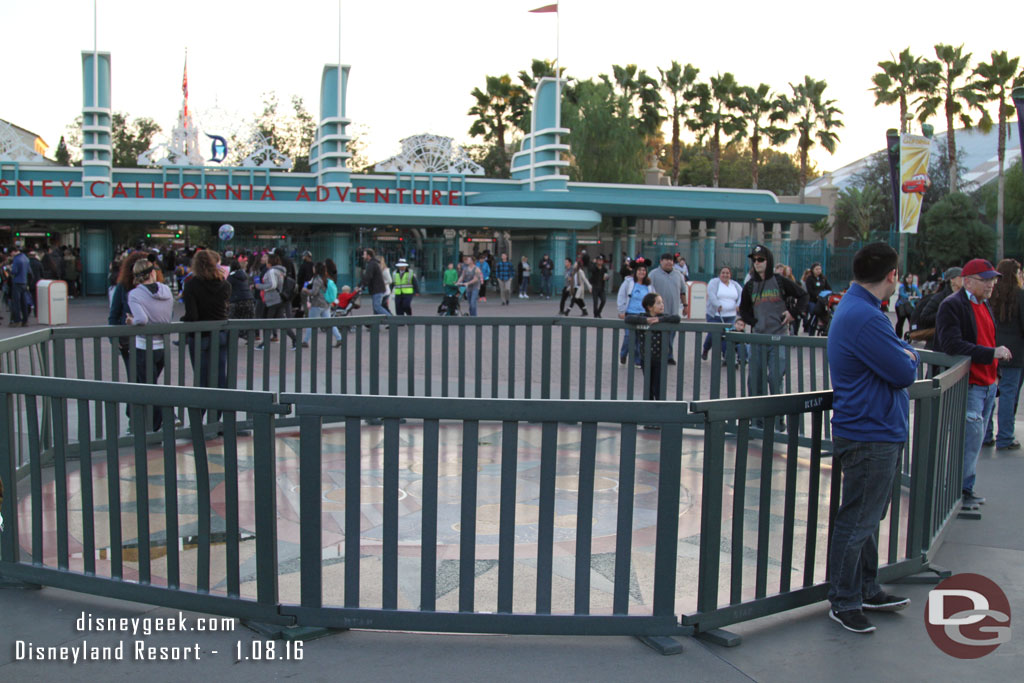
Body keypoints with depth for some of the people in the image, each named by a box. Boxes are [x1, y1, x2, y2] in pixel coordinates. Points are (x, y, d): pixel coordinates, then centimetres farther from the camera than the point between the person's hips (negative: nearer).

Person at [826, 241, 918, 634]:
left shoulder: (856, 308, 13)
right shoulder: (863, 317, -23)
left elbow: (899, 361, 18)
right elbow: (905, 373, -21)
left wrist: (905, 355, -3)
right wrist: (911, 358, -1)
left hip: (879, 432, 11)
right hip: (870, 436, -11)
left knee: (867, 518, 20)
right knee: (856, 522, 0)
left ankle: (867, 591, 32)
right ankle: (843, 602, 11)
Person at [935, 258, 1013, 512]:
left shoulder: (984, 305, 16)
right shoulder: (952, 305, -13)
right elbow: (952, 345, -24)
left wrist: (995, 372, 16)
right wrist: (992, 353, -25)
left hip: (987, 384, 9)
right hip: (968, 385, -9)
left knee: (974, 440, 12)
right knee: (972, 437, -9)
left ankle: (965, 490, 21)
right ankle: (958, 491, 3)